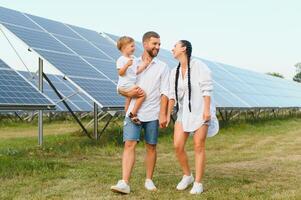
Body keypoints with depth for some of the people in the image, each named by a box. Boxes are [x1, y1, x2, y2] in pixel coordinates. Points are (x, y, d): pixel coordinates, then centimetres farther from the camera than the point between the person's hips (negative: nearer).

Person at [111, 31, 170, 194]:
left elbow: (164, 93, -2)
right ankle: (124, 183, -12)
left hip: (152, 114, 0)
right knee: (129, 145, -9)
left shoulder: (162, 67, 4)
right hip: (133, 113, 0)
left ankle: (149, 180, 21)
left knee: (151, 147, 7)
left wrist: (163, 114, -9)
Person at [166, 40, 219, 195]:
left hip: (200, 111, -5)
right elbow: (172, 95, 8)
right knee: (177, 146, -4)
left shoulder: (198, 66, -9)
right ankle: (187, 176, 17)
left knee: (198, 147, -4)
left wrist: (207, 110, -18)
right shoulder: (174, 72, 9)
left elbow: (207, 89, -13)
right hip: (184, 112, 6)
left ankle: (198, 183, 7)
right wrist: (168, 115, 2)